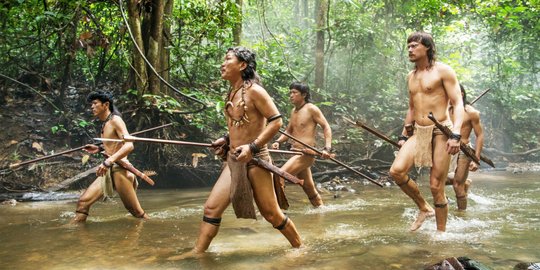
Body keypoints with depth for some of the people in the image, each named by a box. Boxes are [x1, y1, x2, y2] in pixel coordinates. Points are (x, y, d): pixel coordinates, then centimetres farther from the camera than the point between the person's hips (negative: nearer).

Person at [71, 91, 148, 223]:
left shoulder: (115, 120, -8)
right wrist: (99, 149, 15)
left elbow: (129, 145, -22)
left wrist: (108, 162, -30)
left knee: (136, 212, -3)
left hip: (119, 169, -8)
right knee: (83, 202, -1)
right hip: (108, 171, 8)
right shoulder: (104, 124, 17)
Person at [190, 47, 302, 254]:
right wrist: (227, 139, 10)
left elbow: (276, 121, -16)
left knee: (271, 213, 3)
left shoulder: (253, 90, -12)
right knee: (212, 207, 0)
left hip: (255, 159, -7)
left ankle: (299, 247, 23)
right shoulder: (231, 93, 12)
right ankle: (198, 252, 8)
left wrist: (252, 147, -22)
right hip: (233, 160, 7)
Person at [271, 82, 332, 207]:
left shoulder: (311, 109, -7)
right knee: (310, 188, 16)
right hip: (296, 153, 8)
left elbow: (326, 127, -8)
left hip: (306, 153, -8)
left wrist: (327, 148, -20)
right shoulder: (293, 111, 15)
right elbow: (289, 131, 23)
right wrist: (278, 141, 4)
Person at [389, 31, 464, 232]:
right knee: (396, 171, -13)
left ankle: (441, 233, 14)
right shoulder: (411, 76, 16)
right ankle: (424, 208, 9)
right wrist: (404, 135, 21)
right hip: (419, 133, 6)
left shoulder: (442, 71, -5)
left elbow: (458, 104, -10)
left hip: (441, 132, -6)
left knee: (436, 187, -3)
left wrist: (456, 135, -22)